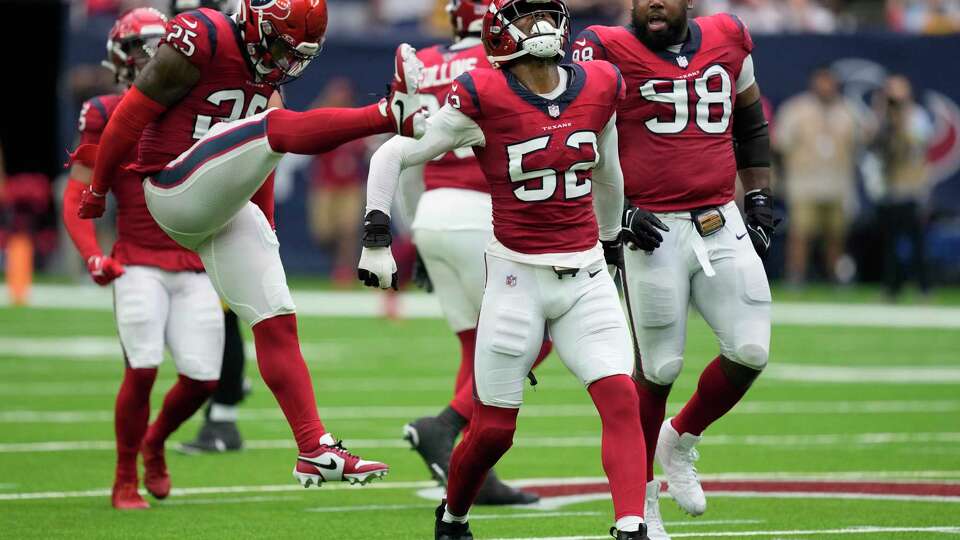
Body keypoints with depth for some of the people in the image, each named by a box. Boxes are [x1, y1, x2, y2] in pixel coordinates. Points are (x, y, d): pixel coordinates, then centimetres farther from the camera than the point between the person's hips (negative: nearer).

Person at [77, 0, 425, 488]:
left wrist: (264, 229, 26)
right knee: (277, 129, -24)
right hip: (177, 190, -8)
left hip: (226, 208, 8)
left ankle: (315, 451, -1)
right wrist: (98, 188, -2)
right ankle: (394, 113, -42)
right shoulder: (202, 40, -14)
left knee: (276, 322, 0)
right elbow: (131, 115, -9)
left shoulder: (265, 70, 13)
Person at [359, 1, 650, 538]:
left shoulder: (600, 87, 1)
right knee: (493, 430, 5)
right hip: (517, 277, -3)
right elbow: (392, 156, -3)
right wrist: (376, 238, -8)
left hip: (586, 277, 3)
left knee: (621, 401, -15)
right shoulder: (483, 97, -13)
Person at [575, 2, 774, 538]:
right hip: (654, 232, -4)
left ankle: (679, 442, 22)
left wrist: (759, 201, 15)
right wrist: (618, 213, -13)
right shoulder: (608, 52, -6)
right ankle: (641, 495, 16)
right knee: (659, 367, -1)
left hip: (722, 226, 4)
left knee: (751, 351, -3)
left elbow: (752, 125, 23)